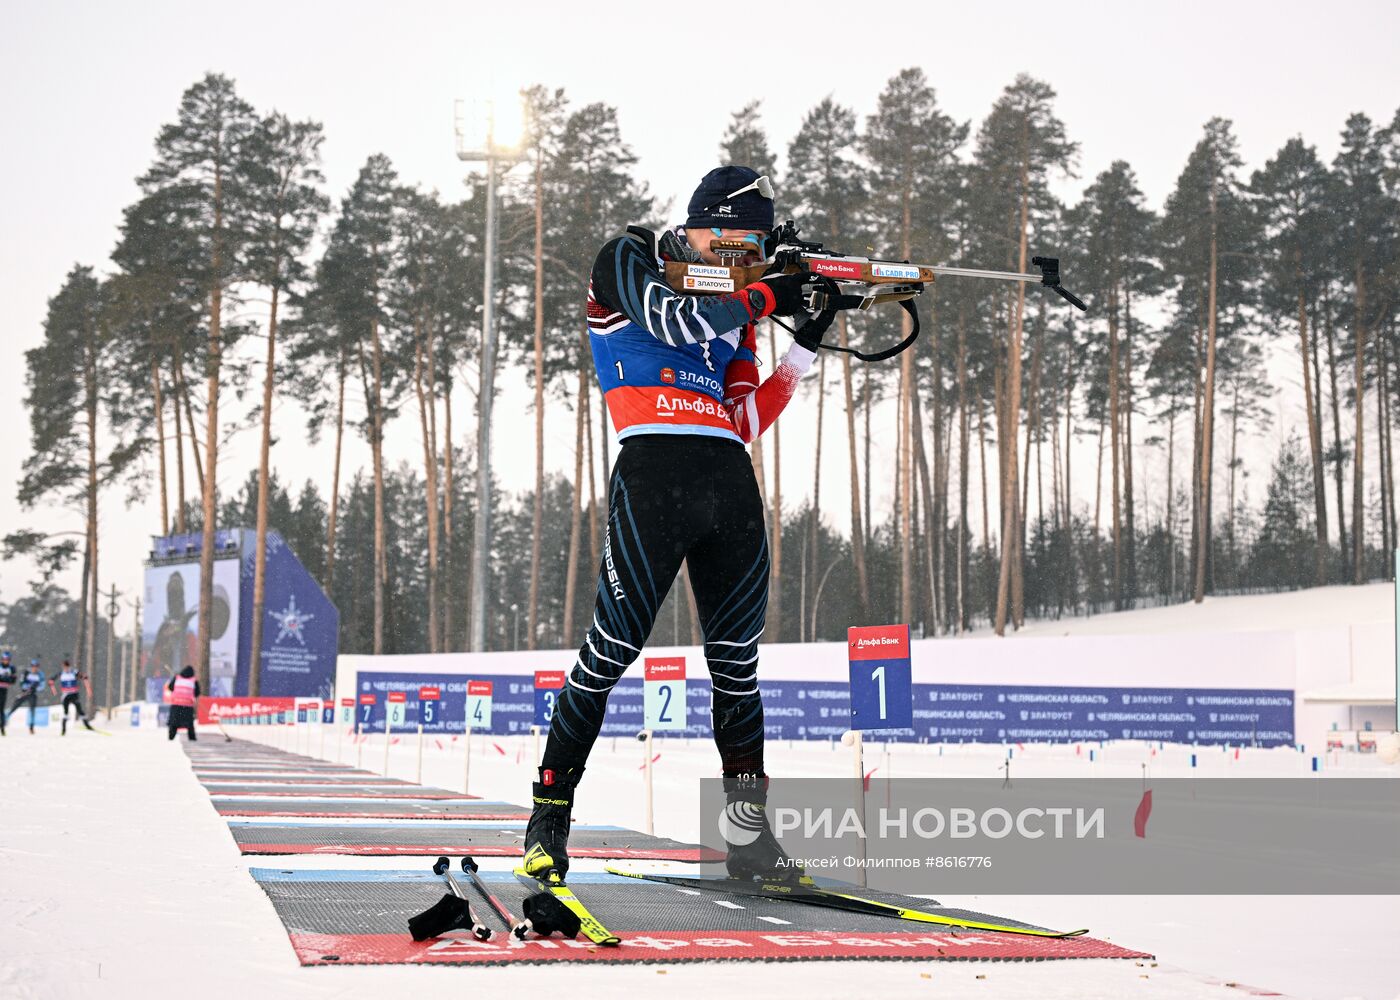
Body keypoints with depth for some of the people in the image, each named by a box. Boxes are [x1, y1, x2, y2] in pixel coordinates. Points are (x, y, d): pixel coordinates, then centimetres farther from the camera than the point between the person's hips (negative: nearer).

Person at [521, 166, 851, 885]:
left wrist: (807, 344, 10)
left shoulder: (734, 304, 22)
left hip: (732, 483, 6)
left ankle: (750, 833, 16)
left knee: (737, 663, 9)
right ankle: (548, 816, 3)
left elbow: (743, 421, 14)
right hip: (655, 469, -6)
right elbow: (668, 319, -13)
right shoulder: (629, 259, 8)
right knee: (611, 652, -8)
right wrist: (766, 297, -3)